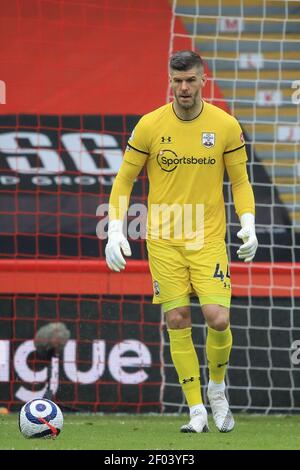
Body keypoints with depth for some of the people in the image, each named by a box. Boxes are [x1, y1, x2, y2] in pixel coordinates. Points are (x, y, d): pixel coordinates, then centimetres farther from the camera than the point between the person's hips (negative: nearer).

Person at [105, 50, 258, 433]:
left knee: (218, 318, -13)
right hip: (163, 240, 1)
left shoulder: (226, 126, -1)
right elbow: (124, 179, 6)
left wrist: (248, 224, -7)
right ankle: (197, 412, 6)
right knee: (177, 321, -2)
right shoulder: (150, 125, -2)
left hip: (209, 239, 0)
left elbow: (240, 181, 8)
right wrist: (115, 231, -4)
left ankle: (217, 387, 16)